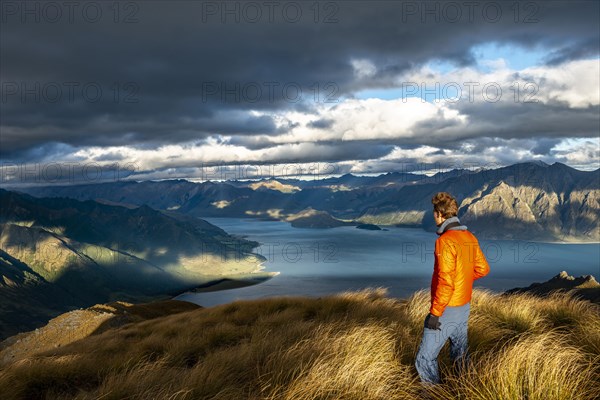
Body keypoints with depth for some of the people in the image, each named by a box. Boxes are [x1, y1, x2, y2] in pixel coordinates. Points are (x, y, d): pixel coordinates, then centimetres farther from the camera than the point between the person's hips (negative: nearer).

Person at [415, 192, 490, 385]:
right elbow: (483, 268, 13)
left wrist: (434, 313, -19)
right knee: (460, 357, 20)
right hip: (464, 306, 9)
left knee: (425, 359, 0)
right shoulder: (469, 237, 3)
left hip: (446, 310, -9)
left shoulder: (445, 241, -23)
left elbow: (446, 282, -25)